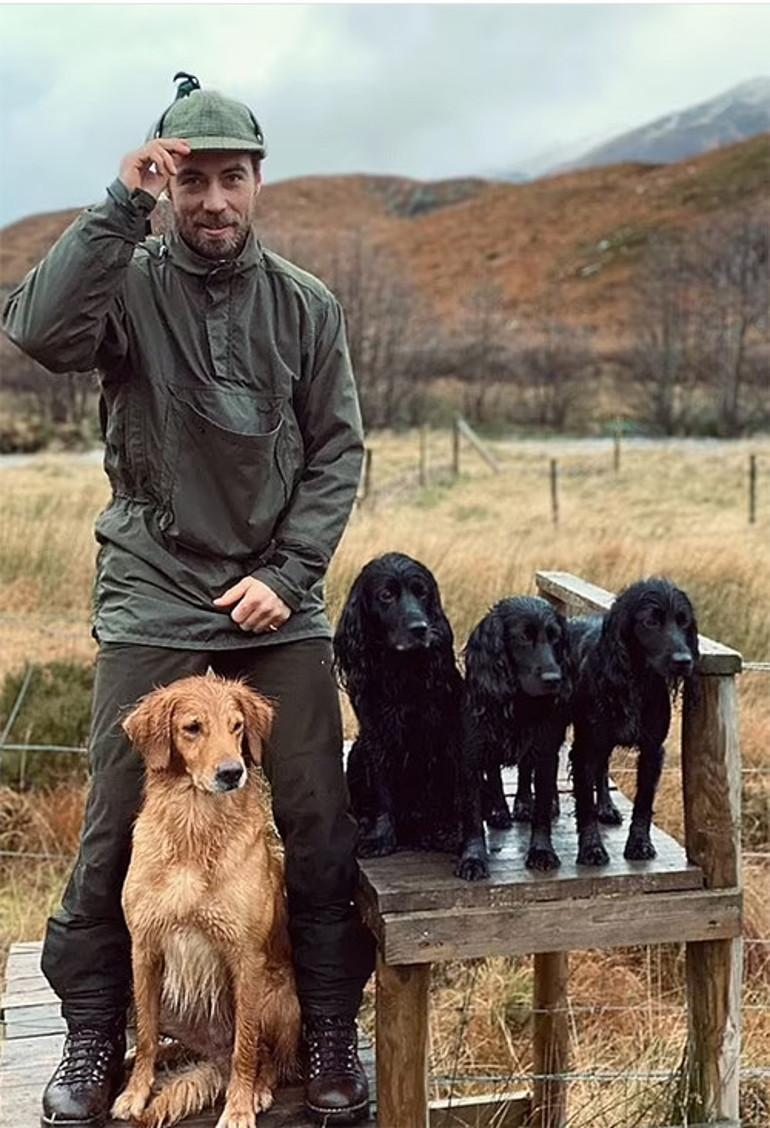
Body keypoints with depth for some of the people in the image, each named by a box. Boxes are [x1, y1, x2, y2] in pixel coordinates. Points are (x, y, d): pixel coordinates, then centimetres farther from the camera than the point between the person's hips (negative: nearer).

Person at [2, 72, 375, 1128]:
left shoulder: (306, 305, 4)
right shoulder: (127, 282, -1)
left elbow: (337, 452, 4)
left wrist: (285, 575, -6)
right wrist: (122, 206, -22)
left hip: (280, 604, 2)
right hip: (151, 602, -1)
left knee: (320, 822, 3)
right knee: (117, 825, 4)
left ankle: (331, 1032, 22)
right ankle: (92, 1036, 23)